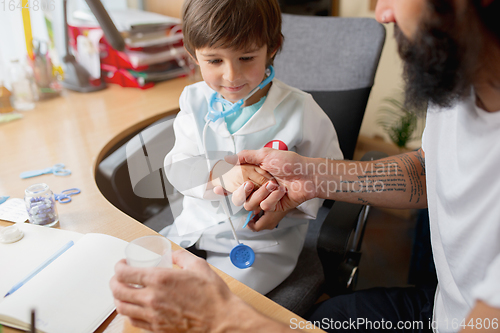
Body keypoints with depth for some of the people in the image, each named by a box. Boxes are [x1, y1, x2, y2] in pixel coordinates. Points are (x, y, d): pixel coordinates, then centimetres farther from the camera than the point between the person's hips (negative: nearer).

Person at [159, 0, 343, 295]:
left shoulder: (300, 110, -15)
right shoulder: (195, 101, -4)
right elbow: (178, 166, -7)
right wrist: (220, 174, -28)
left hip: (263, 241, -4)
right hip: (196, 226, 5)